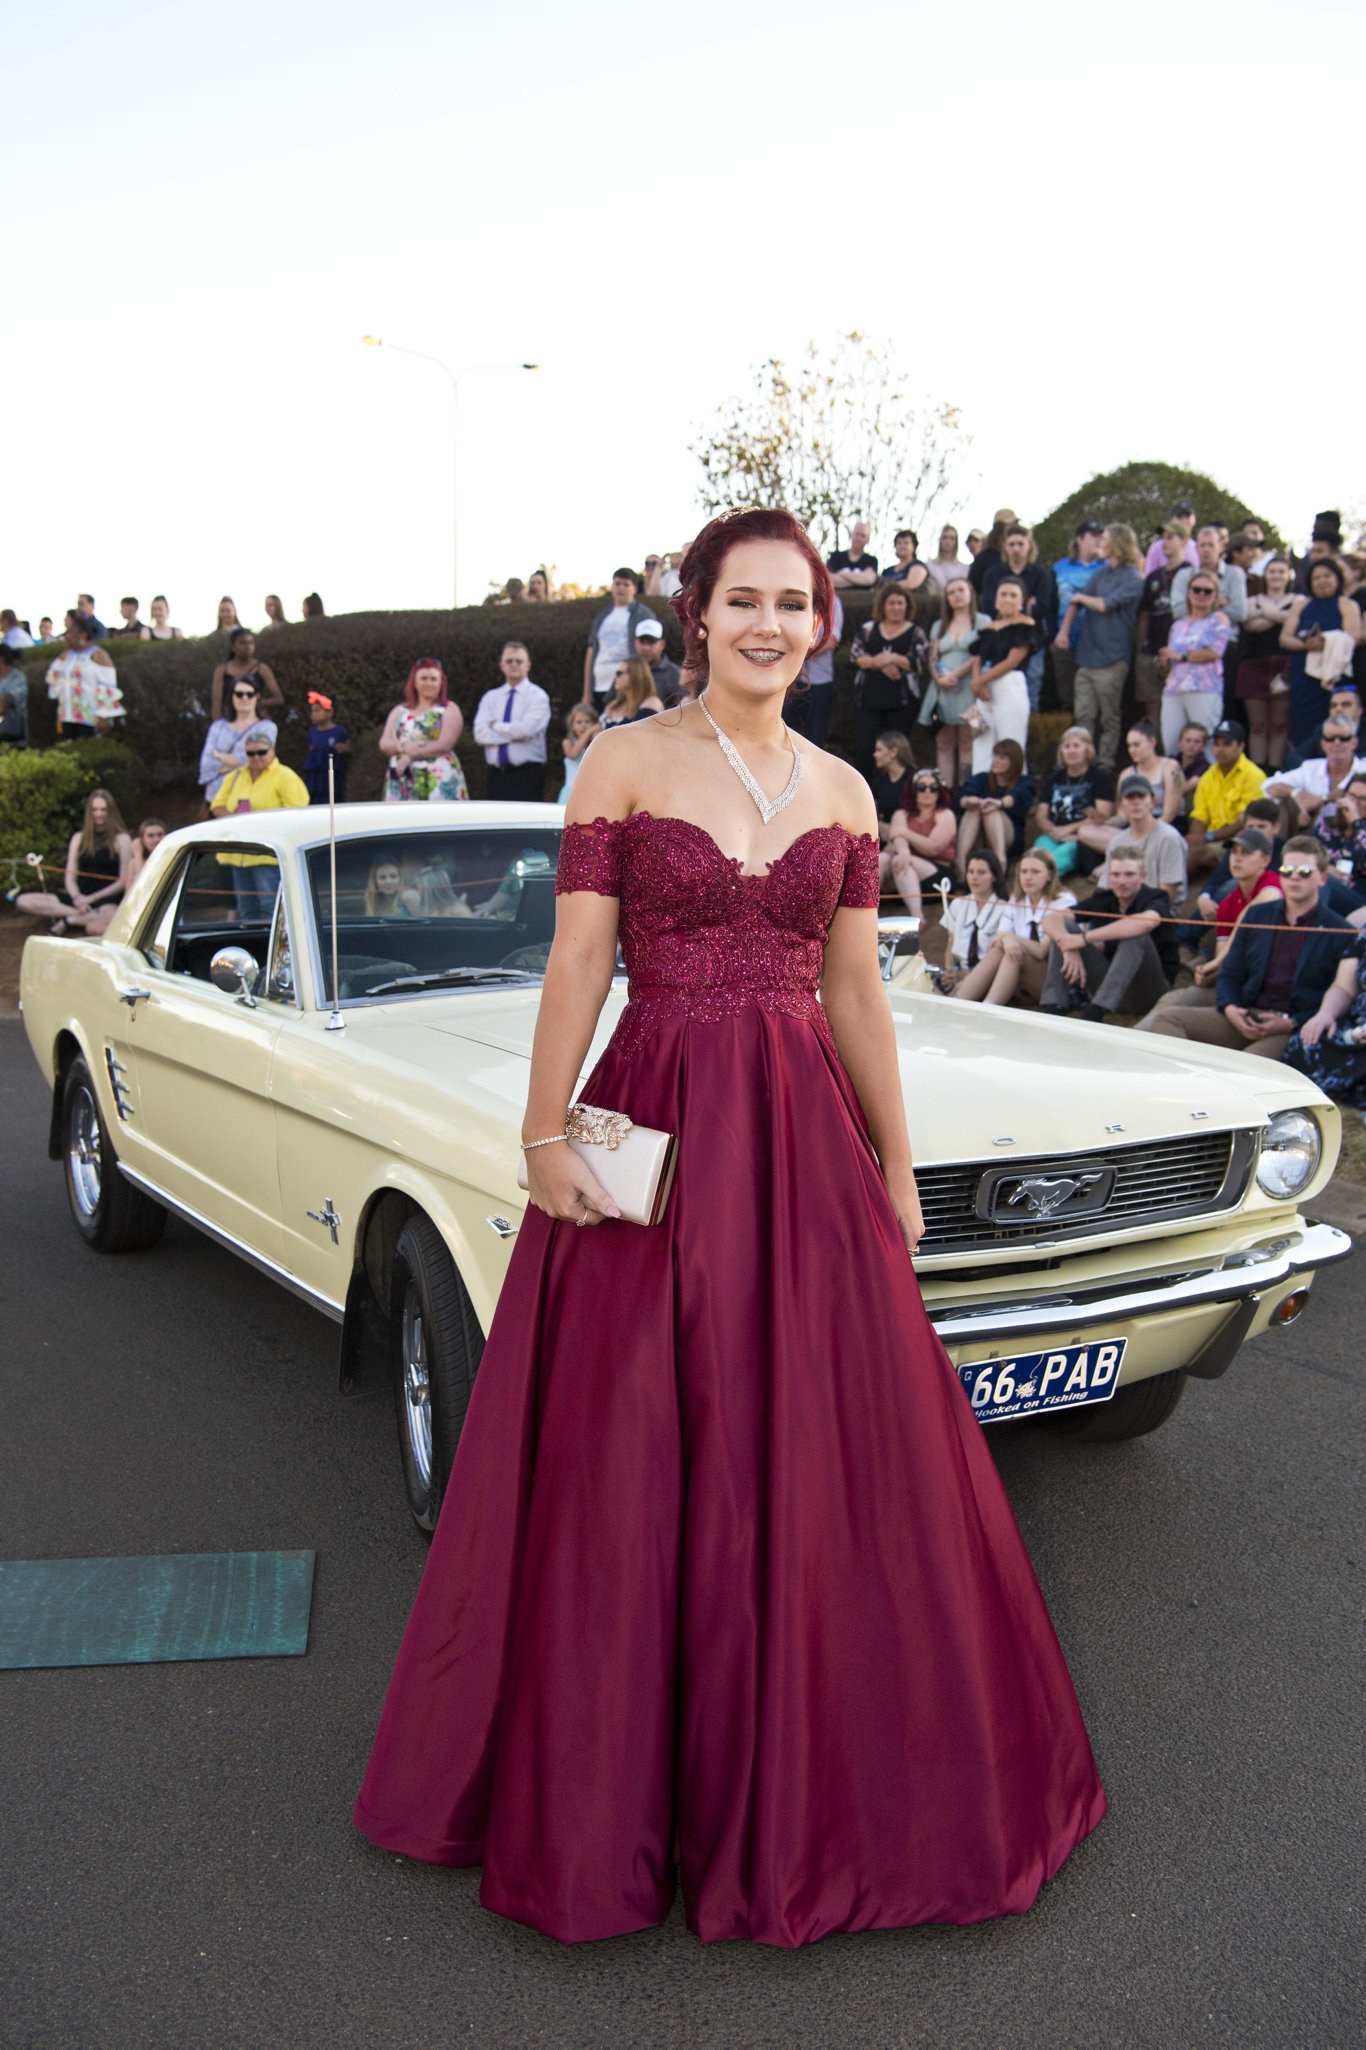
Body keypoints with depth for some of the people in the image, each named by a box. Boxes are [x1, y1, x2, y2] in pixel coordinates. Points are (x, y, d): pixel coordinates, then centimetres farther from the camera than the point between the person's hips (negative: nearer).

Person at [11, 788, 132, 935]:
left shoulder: (121, 839, 6)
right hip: (81, 898, 6)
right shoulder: (79, 838, 18)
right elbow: (70, 878, 11)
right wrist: (77, 898, -12)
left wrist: (92, 898, -10)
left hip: (107, 900, -6)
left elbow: (124, 881, 0)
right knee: (23, 901, -19)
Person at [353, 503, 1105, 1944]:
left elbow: (856, 990, 11)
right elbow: (577, 964, -5)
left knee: (822, 1456, 9)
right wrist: (546, 1140, -13)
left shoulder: (842, 792, 10)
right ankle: (612, 1782, 26)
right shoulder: (624, 763, -1)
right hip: (656, 1128, -3)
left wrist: (895, 1167, 11)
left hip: (806, 1133, 4)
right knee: (635, 1466, 5)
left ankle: (810, 1772, 31)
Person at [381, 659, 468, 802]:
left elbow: (445, 744, -9)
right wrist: (403, 746, -13)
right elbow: (384, 743, 9)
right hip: (403, 782, 4)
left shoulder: (450, 710, 6)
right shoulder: (400, 711, 19)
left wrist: (410, 755, -11)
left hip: (439, 781, -4)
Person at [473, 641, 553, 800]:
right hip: (497, 775, 4)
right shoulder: (490, 697, 13)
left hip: (528, 775, -4)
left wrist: (496, 726, -3)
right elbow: (480, 733, -1)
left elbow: (528, 729, -16)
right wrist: (513, 735, -11)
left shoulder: (537, 696, 1)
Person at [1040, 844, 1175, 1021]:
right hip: (1108, 984, 5)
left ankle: (1094, 1013, -39)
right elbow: (1051, 920, -7)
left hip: (1149, 990, -4)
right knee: (1064, 928, -8)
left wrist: (1085, 938, -34)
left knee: (1137, 934, -31)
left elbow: (1146, 922, -37)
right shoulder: (1102, 899, 3)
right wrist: (1069, 947, -29)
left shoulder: (1156, 899, -10)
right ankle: (1054, 1010, -21)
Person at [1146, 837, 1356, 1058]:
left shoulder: (1341, 933, 3)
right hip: (1244, 1018, 6)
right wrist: (1229, 1008, -4)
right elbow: (1230, 974, 18)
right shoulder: (1256, 915, 16)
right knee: (1164, 1019, -17)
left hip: (1296, 1030, -5)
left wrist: (1291, 1024, -15)